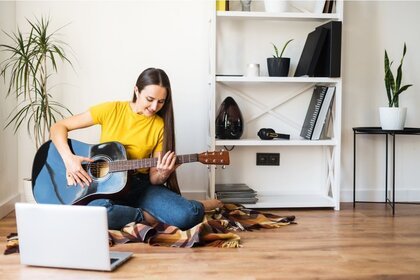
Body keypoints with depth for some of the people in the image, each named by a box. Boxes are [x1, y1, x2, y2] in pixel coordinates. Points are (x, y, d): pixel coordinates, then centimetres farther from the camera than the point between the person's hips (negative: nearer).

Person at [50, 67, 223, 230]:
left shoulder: (160, 126, -1)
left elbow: (153, 177, 1)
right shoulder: (112, 110, -5)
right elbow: (58, 127, -3)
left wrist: (162, 175, -23)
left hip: (140, 185, 0)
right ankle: (146, 217, -14)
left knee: (189, 216, -29)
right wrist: (69, 159, -20)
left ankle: (200, 206, 6)